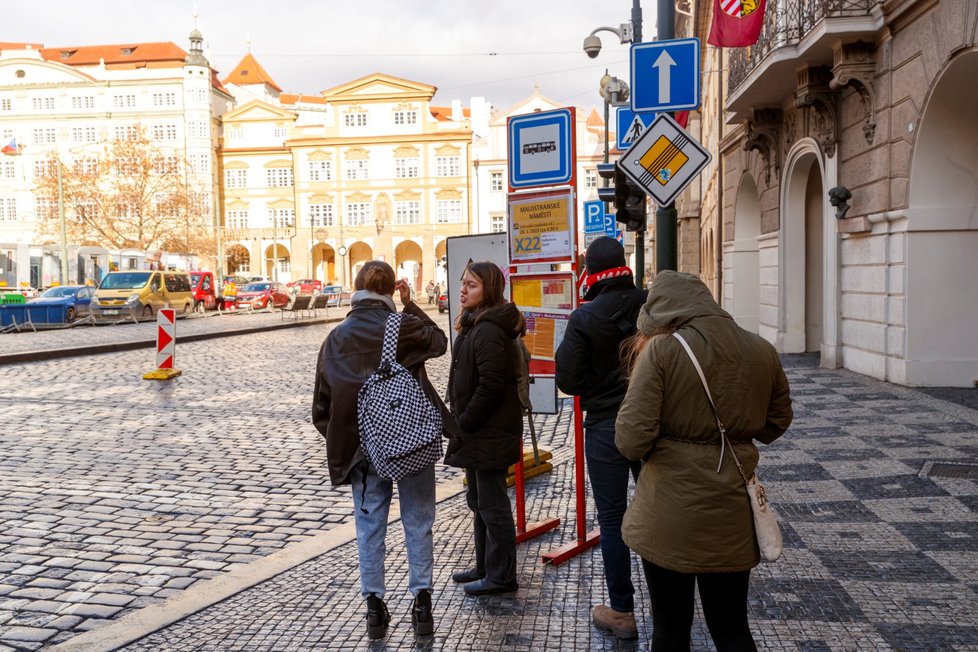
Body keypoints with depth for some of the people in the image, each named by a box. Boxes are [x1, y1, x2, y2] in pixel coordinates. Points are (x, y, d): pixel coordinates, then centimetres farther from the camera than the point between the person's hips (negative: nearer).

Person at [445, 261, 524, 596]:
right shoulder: (474, 325, 14)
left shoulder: (489, 331, -20)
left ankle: (500, 576, 14)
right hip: (477, 430, 11)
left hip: (491, 431, -11)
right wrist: (460, 421, 14)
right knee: (478, 501, 20)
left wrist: (463, 423, -17)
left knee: (492, 504, 1)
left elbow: (490, 386, -25)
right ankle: (485, 566, 34)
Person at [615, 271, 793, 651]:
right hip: (732, 512, 4)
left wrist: (640, 370, -3)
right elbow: (775, 425, 14)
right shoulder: (762, 351, 1)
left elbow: (631, 442, -17)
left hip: (669, 514, -3)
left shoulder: (659, 350, -14)